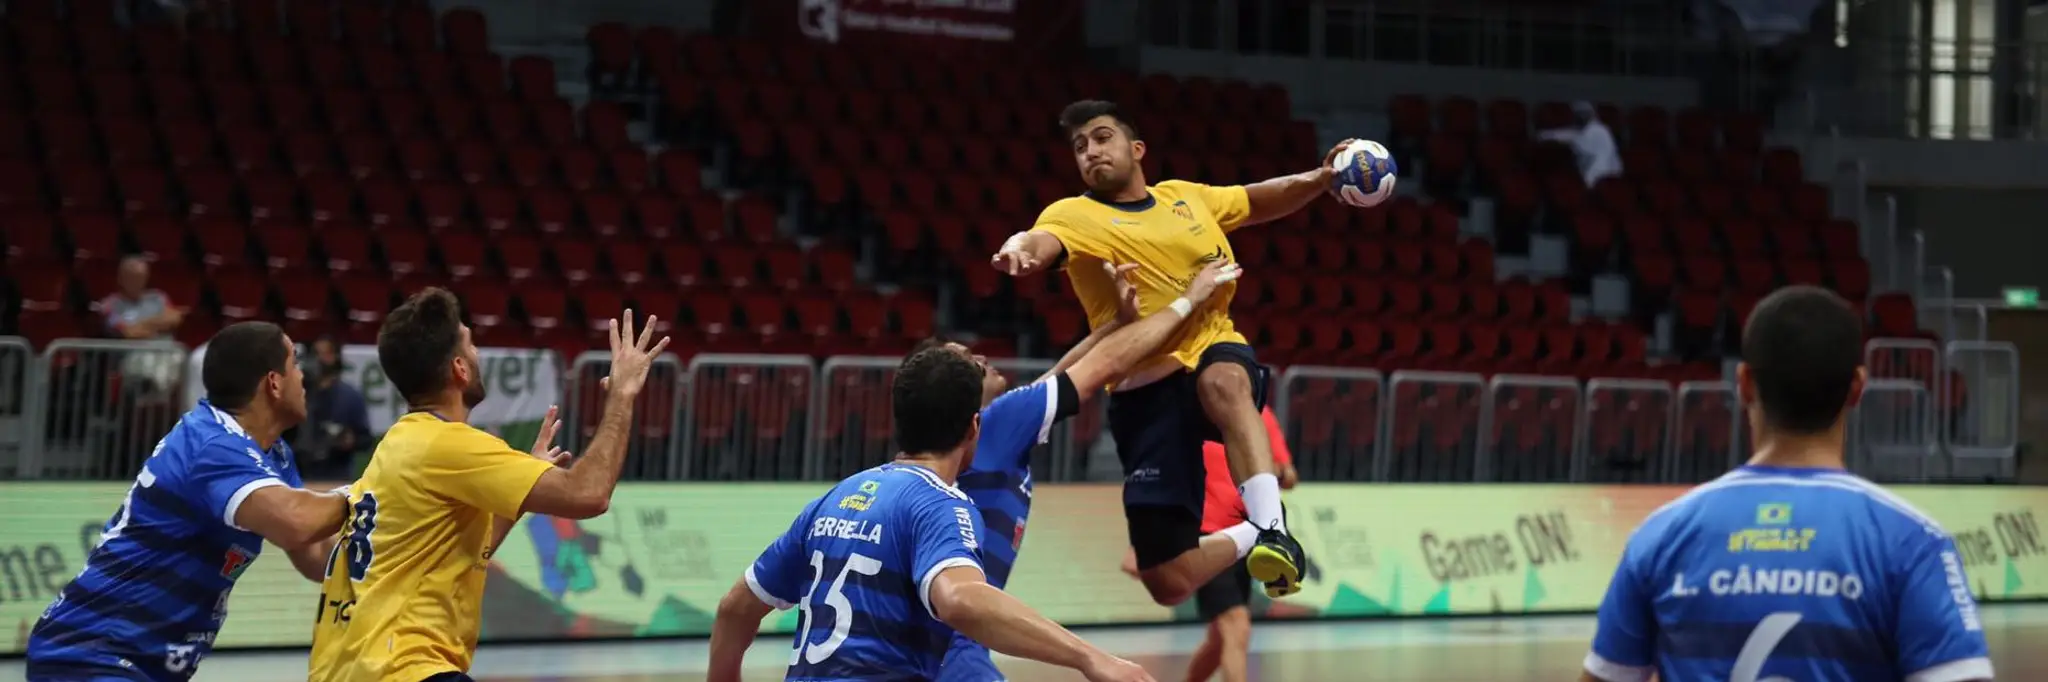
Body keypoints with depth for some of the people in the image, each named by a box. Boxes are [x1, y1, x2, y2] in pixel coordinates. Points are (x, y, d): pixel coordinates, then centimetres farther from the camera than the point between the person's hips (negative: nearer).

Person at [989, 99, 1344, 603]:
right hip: (1146, 390, -2)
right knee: (1171, 582, -8)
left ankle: (1271, 528, -41)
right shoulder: (1074, 216, -3)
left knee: (1223, 380, -40)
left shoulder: (1187, 197, 14)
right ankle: (1249, 541, 24)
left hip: (1217, 357, 2)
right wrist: (1020, 250, -51)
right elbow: (1043, 242, -27)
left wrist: (1320, 178, 14)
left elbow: (1258, 201, 32)